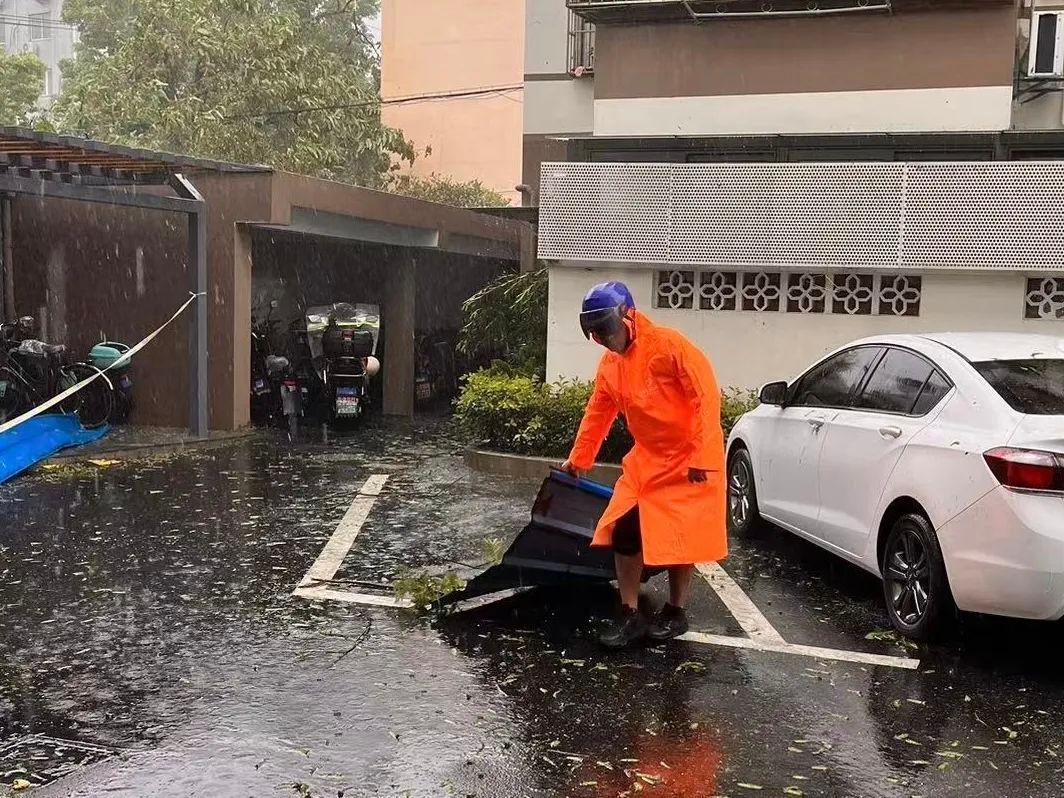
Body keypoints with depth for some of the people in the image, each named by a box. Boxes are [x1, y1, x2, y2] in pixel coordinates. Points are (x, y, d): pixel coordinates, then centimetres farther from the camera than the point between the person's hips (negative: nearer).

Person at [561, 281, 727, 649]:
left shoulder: (668, 345, -20)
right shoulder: (609, 364, 4)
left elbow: (706, 396, -22)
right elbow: (597, 415, 17)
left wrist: (701, 458, -24)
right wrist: (578, 459, 22)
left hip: (689, 460, -7)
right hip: (647, 459, 7)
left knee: (679, 537, 1)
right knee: (624, 530, 1)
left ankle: (675, 613, 20)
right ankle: (630, 615, 11)